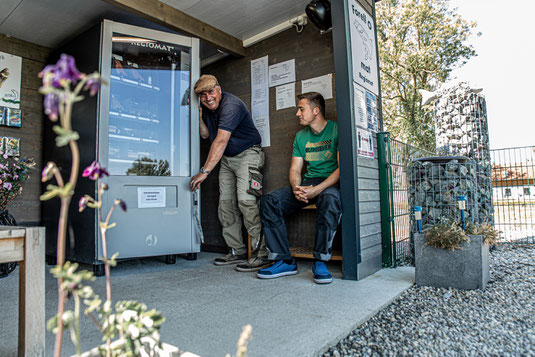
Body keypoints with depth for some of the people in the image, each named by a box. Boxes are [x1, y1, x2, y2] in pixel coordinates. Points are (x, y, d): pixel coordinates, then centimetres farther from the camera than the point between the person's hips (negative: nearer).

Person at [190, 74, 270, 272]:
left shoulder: (231, 105, -21)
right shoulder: (207, 108, 8)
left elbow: (221, 141, -30)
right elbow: (205, 134, 10)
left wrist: (204, 171, -35)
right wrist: (199, 116, -6)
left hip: (247, 154, -8)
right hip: (227, 159, 9)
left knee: (246, 200, -21)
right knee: (226, 203, 3)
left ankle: (261, 254, -15)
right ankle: (237, 252, 12)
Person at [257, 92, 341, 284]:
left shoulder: (336, 130, -3)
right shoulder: (300, 136, 15)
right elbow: (295, 169, 10)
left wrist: (317, 189, -25)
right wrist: (297, 188, -14)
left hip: (331, 182, -5)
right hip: (307, 182, 5)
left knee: (330, 198, -41)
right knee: (269, 201, -18)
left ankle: (320, 262, -28)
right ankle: (284, 261, -17)